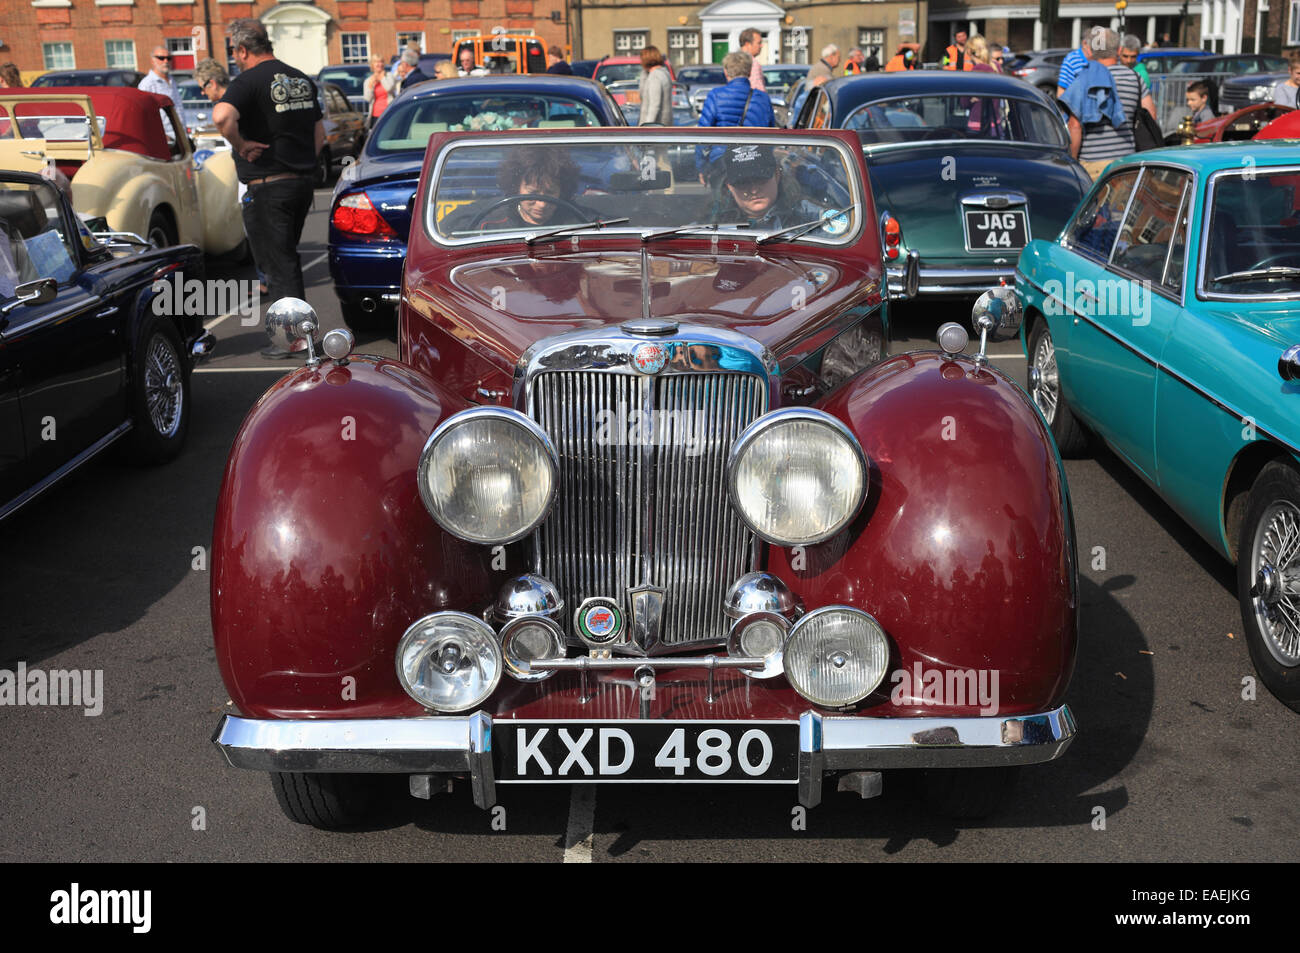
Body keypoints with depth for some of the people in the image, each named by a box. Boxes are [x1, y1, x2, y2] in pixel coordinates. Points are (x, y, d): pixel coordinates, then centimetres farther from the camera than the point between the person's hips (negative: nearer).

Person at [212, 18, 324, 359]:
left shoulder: (248, 82, -13)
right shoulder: (302, 80, 12)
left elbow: (222, 116, -33)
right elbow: (319, 134, 18)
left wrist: (240, 144, -17)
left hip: (267, 188, -8)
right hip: (302, 183, 8)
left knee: (278, 265, 0)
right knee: (287, 259, 20)